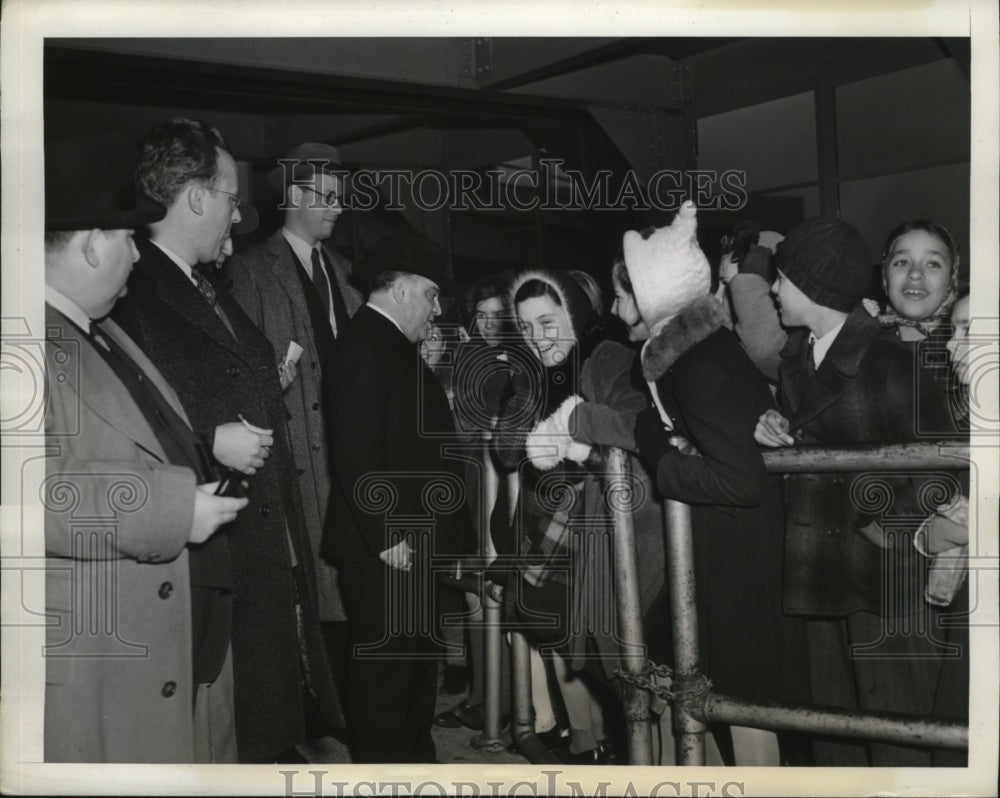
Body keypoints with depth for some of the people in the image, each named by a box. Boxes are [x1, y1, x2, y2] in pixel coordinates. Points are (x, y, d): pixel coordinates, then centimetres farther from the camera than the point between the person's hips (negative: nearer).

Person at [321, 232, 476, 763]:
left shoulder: (396, 348, 17)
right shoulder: (362, 347, -15)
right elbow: (355, 454, -22)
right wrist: (384, 537, -22)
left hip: (413, 542, 11)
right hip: (383, 550, -11)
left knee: (419, 660, 20)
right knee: (385, 667, -2)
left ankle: (414, 759, 33)